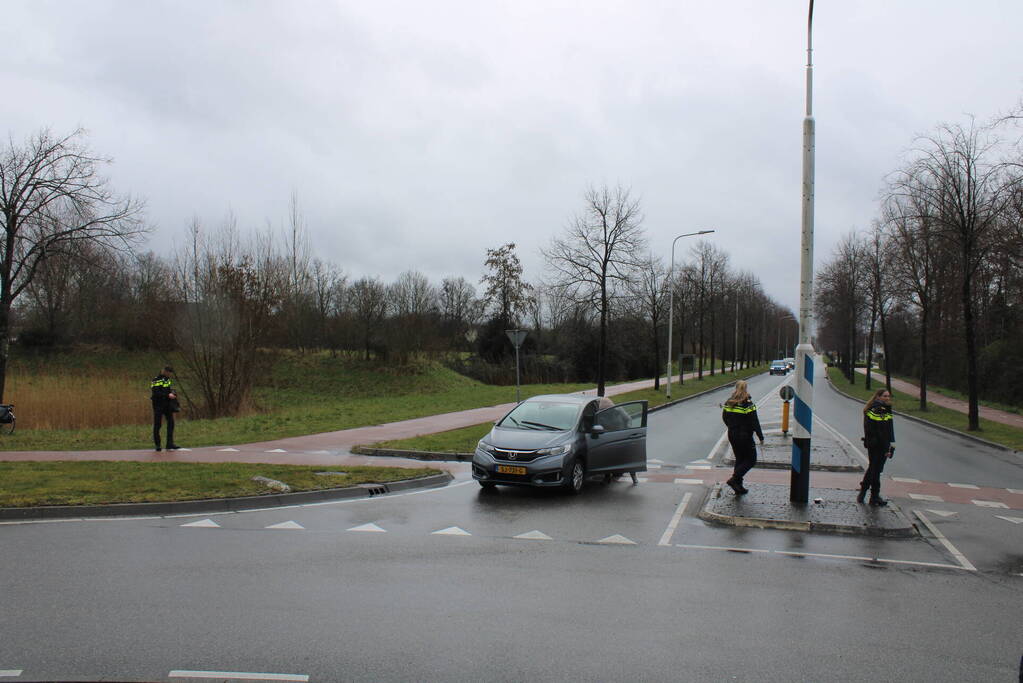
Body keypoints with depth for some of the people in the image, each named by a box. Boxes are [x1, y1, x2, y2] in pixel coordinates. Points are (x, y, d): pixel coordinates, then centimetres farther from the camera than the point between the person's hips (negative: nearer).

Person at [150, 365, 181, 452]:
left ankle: (170, 444, -1)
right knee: (157, 425, 0)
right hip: (158, 405, -7)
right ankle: (157, 445, 8)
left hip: (167, 405, 7)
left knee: (171, 422, -1)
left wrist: (171, 393, 9)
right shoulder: (156, 380, -12)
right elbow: (156, 393, -21)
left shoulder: (167, 379, 13)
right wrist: (168, 395, -24)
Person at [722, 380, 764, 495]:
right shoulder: (748, 404, -16)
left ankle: (738, 487, 16)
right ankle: (734, 479, -9)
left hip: (732, 435, 7)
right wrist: (760, 436, -9)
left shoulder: (729, 402, 2)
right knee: (751, 460, 6)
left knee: (739, 459, 17)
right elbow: (754, 422, -15)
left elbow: (724, 418, 12)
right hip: (745, 437, -7)